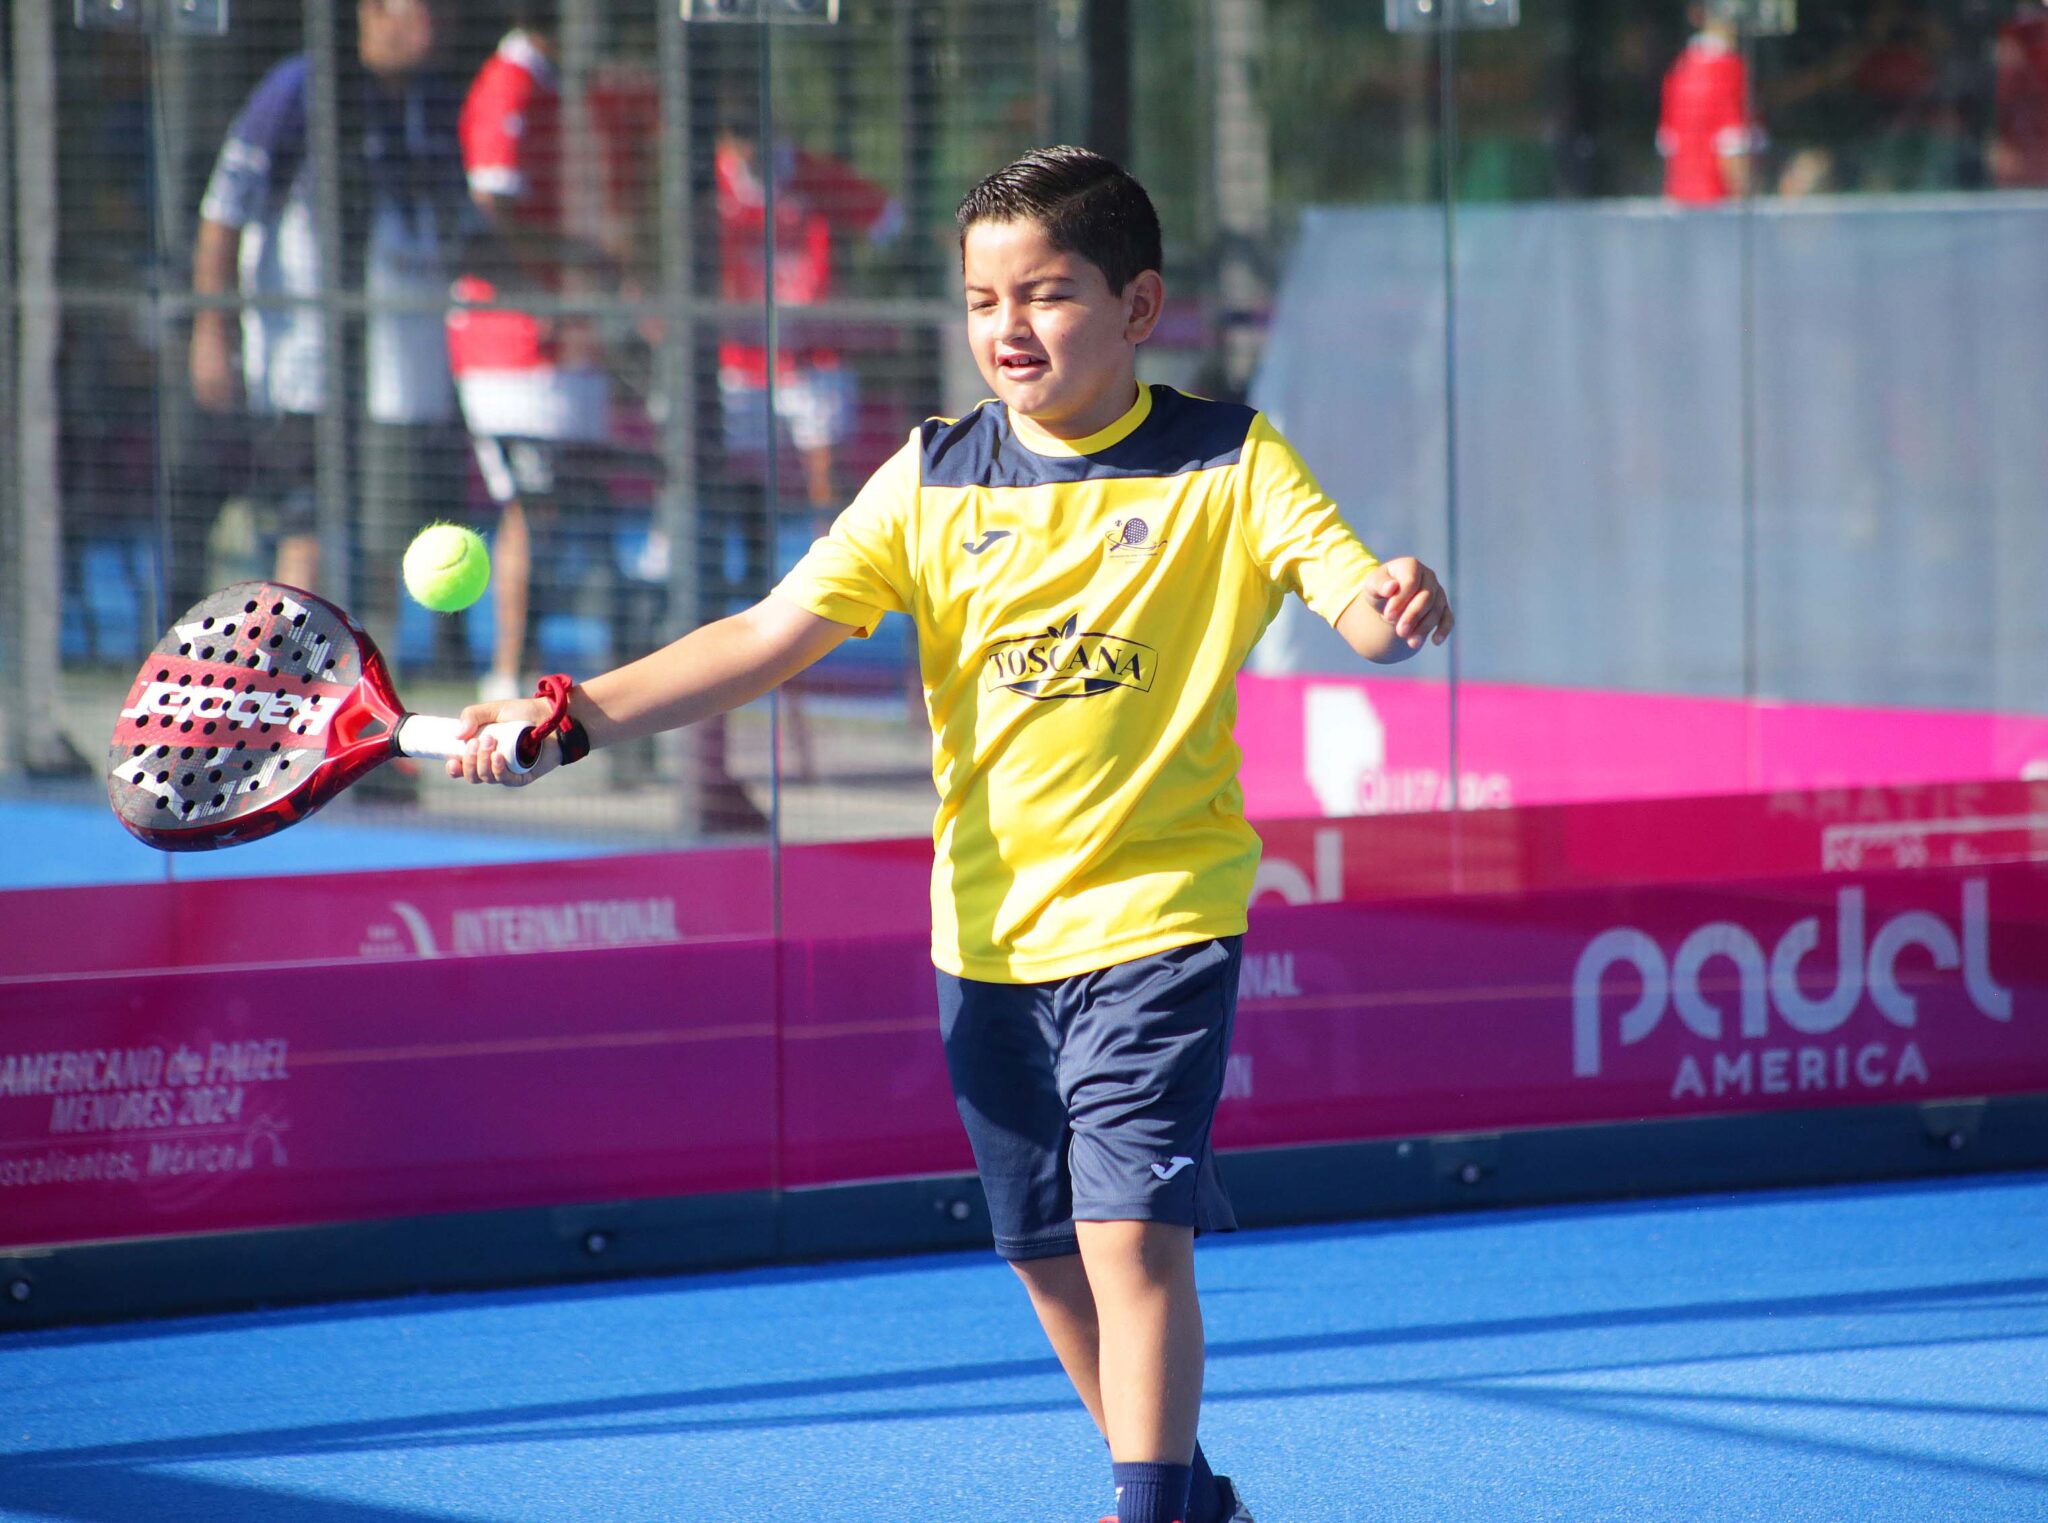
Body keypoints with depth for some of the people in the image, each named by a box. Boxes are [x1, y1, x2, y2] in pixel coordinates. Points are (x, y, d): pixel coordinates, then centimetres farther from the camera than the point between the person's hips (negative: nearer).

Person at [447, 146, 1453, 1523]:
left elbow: (1359, 600, -16)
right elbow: (774, 636, 0)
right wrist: (574, 715, -10)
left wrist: (1396, 606, -41)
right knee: (1048, 1251, 12)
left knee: (1130, 1229, -17)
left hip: (1155, 910, -4)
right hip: (992, 931, 5)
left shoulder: (1228, 465, -6)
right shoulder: (935, 480, 2)